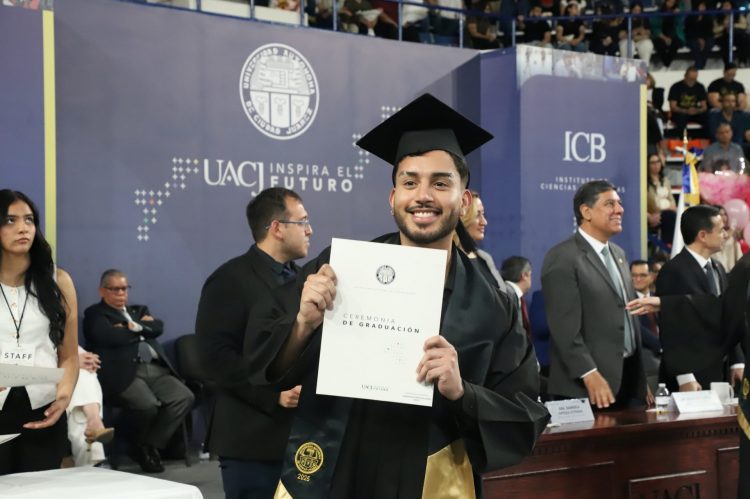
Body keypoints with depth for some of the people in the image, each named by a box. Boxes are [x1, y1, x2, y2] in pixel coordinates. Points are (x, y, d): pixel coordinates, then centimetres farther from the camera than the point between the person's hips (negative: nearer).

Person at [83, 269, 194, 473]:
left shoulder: (139, 310, 28)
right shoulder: (95, 314, 9)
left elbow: (158, 327, 9)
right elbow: (111, 337, -11)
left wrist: (134, 326, -3)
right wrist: (143, 329, 4)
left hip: (155, 369, 6)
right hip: (124, 372, -6)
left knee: (184, 397, -19)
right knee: (149, 405, -32)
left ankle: (148, 447, -7)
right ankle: (143, 445, 2)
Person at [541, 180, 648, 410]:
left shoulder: (618, 254, 17)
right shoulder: (563, 259, -10)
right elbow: (565, 327, -17)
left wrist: (642, 378, 17)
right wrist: (590, 376, -22)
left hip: (629, 378, 8)